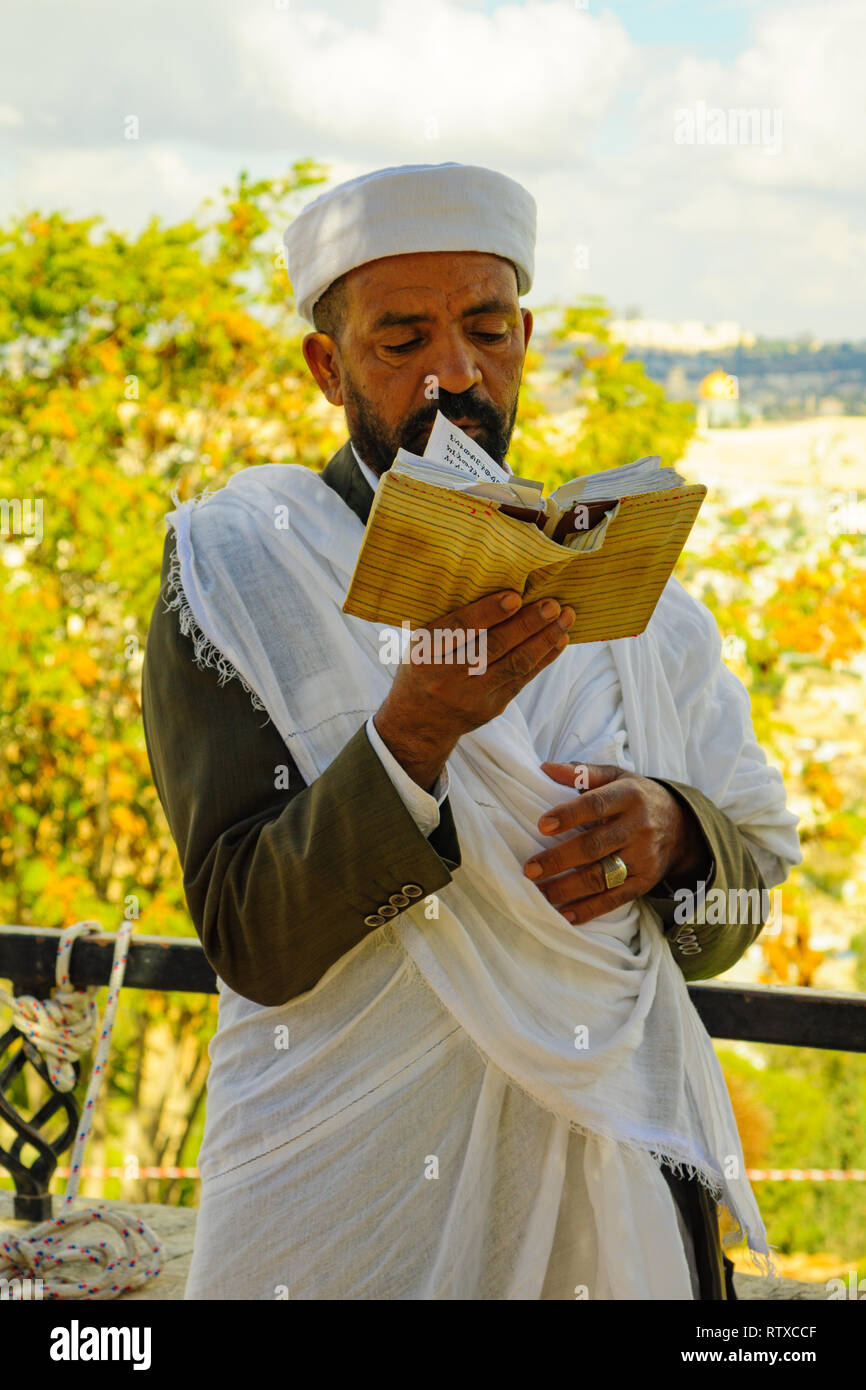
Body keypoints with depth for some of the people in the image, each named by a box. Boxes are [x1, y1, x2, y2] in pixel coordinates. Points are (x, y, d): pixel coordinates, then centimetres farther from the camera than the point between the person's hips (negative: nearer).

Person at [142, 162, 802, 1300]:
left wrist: (672, 835, -14)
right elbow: (252, 946, -14)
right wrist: (413, 731, -27)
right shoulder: (234, 571, -6)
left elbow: (730, 922, 7)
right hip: (351, 1202, -3)